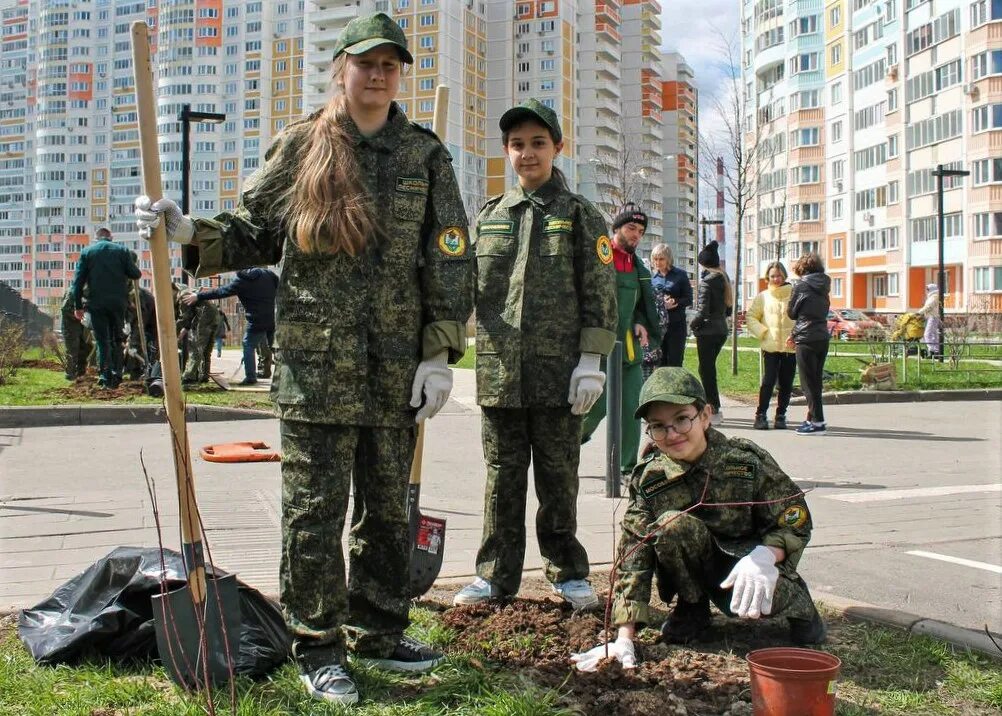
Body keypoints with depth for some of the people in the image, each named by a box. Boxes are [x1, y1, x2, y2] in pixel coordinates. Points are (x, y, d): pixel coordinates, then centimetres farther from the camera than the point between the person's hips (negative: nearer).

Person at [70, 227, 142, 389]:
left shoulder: (86, 252, 4)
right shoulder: (122, 250, 4)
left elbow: (78, 281, 1)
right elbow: (135, 274, 1)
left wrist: (78, 306, 5)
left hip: (96, 303, -1)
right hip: (118, 303, 1)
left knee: (102, 341, 3)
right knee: (116, 339, 15)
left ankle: (106, 378, -4)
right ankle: (117, 375, 9)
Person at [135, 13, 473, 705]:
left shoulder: (425, 154, 8)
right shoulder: (300, 146, 4)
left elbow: (449, 261, 4)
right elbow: (255, 234, 10)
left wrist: (440, 354, -2)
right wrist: (191, 232, -8)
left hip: (396, 365, 2)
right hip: (314, 359, -2)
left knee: (388, 505, 12)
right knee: (314, 509, 0)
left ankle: (377, 633, 27)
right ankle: (319, 648, 13)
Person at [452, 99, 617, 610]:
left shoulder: (579, 215, 3)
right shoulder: (489, 216, 13)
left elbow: (599, 293, -1)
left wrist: (590, 361, -8)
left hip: (558, 370, -3)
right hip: (498, 370, 3)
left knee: (558, 476, 6)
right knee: (503, 475, 9)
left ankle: (567, 572, 20)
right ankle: (497, 574, 18)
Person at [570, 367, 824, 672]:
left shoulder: (747, 460, -18)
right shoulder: (649, 481, -15)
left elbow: (795, 521, -12)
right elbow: (633, 556, -17)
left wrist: (764, 556, -34)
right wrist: (625, 638, -24)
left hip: (746, 563, -1)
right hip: (701, 567, 2)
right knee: (671, 525, -29)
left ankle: (796, 601, 4)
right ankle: (692, 607, -2)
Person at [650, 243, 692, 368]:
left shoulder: (680, 275, 1)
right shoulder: (652, 277, 9)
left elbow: (689, 299, 0)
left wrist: (675, 302, -18)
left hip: (676, 324, -3)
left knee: (675, 362, -2)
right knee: (660, 362, 5)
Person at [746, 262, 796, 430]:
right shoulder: (763, 297, 8)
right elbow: (751, 317, 11)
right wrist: (762, 332, -1)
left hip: (790, 347, 0)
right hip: (770, 347, 0)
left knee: (786, 384, 5)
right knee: (768, 382, -6)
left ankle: (781, 415, 16)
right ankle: (761, 414, 1)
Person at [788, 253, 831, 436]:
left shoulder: (801, 286, -7)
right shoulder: (823, 286, 11)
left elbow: (791, 313, -1)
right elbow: (824, 310, 15)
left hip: (806, 340, -7)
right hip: (823, 338, 7)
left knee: (809, 383, -3)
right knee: (815, 380, 13)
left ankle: (817, 422, -5)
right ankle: (812, 418, 17)